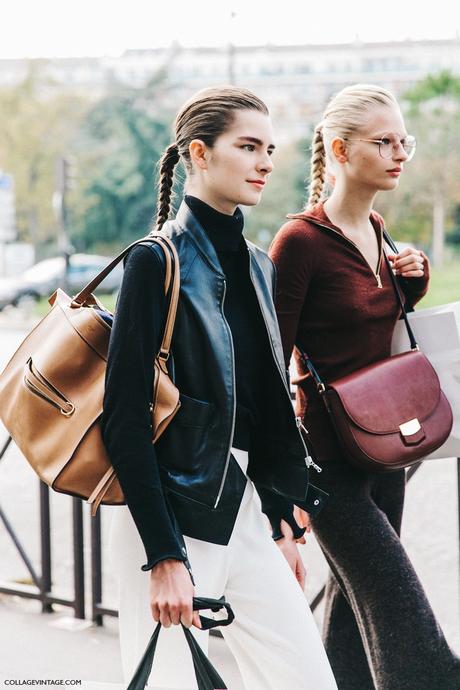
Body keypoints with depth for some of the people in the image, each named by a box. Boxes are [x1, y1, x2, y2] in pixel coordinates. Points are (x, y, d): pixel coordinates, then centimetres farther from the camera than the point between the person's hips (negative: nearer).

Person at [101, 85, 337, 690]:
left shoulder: (257, 265, 13)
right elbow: (125, 415, -15)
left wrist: (284, 524, 17)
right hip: (171, 511, -7)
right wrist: (164, 557, -19)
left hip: (244, 507, 8)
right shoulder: (159, 260, -10)